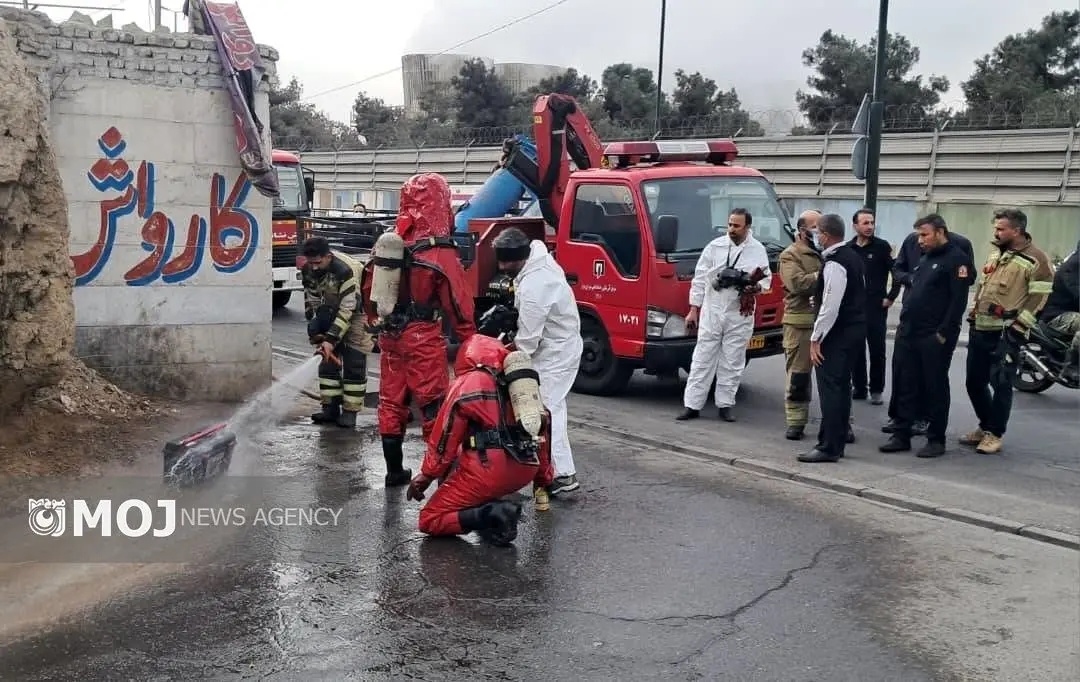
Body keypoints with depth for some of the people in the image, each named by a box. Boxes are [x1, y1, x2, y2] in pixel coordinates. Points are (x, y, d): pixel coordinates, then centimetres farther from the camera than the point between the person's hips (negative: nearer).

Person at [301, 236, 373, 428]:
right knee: (328, 359, 4)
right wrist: (314, 326, -6)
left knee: (354, 364, -9)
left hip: (358, 310, -7)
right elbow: (311, 300, 3)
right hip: (332, 309, 7)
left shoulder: (347, 271, -34)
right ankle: (330, 408, 12)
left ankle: (350, 411, -3)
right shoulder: (308, 270, -12)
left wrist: (331, 338, -33)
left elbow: (348, 309, -32)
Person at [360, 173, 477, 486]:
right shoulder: (440, 252, -16)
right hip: (423, 339, -6)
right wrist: (470, 339, -4)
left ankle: (394, 470, 23)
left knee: (391, 401, 14)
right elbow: (457, 301, -14)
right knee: (433, 404, 0)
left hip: (390, 336, 6)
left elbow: (367, 287, 12)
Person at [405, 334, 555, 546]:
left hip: (489, 468, -7)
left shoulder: (466, 383, 4)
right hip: (526, 471, 7)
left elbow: (445, 436, -1)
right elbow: (543, 428, 25)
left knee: (430, 521, 6)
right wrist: (544, 479, 34)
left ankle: (490, 515, -17)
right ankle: (488, 510, 8)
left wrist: (426, 475, 7)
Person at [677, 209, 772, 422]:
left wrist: (756, 287, -14)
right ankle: (692, 405, 3)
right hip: (711, 311, 0)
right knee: (702, 359, 0)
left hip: (740, 315, 0)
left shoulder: (758, 250, 4)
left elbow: (766, 279, 10)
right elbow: (700, 278, 5)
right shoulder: (715, 246, 3)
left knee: (732, 362, 7)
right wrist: (693, 310, 3)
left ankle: (725, 404, 18)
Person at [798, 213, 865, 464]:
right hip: (855, 327, 10)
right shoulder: (852, 256, 13)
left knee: (830, 387, -7)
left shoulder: (834, 264, -19)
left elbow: (830, 306, -23)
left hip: (839, 332, -10)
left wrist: (816, 338, -18)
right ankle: (841, 431, 31)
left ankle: (829, 447, -5)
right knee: (841, 385, 20)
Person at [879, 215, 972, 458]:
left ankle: (936, 440, 9)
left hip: (934, 337, -8)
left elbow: (958, 300, -15)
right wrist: (903, 321, 14)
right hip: (908, 333, 8)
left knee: (935, 387, 1)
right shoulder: (925, 259, 18)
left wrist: (943, 333, -19)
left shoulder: (957, 260, -8)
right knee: (905, 385, 8)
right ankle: (902, 435, 15)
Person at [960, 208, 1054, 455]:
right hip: (980, 329, 8)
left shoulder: (1036, 260, -11)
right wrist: (973, 314, 19)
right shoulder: (996, 251, 13)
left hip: (1005, 333, -8)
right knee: (975, 381, 13)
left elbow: (1038, 298, -14)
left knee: (1000, 384, -4)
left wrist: (1017, 328, -16)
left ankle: (994, 435, 7)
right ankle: (985, 426, 28)